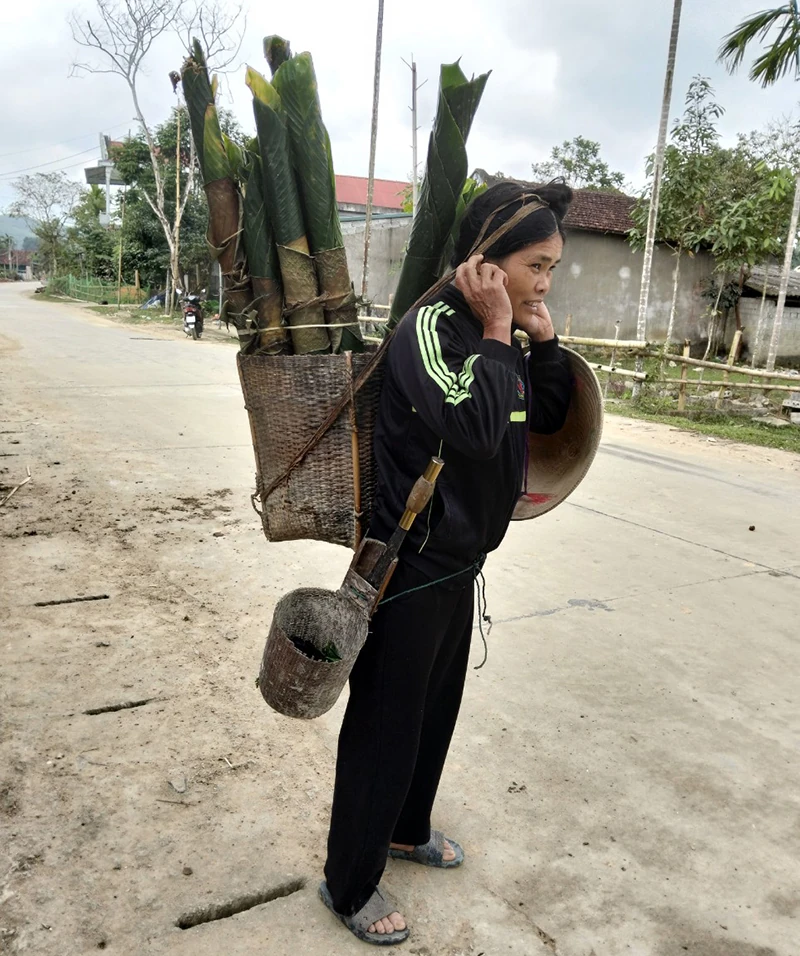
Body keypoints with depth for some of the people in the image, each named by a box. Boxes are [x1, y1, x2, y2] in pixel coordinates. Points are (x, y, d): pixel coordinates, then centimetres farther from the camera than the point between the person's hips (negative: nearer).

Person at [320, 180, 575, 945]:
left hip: (458, 564, 9)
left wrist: (542, 339, -1)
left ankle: (405, 829, 48)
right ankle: (349, 884, 29)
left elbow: (550, 417, 13)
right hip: (408, 569, -8)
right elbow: (476, 426, -32)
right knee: (385, 724, 7)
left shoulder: (499, 337, 5)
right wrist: (497, 331, -21)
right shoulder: (429, 328, -20)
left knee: (436, 709, 23)